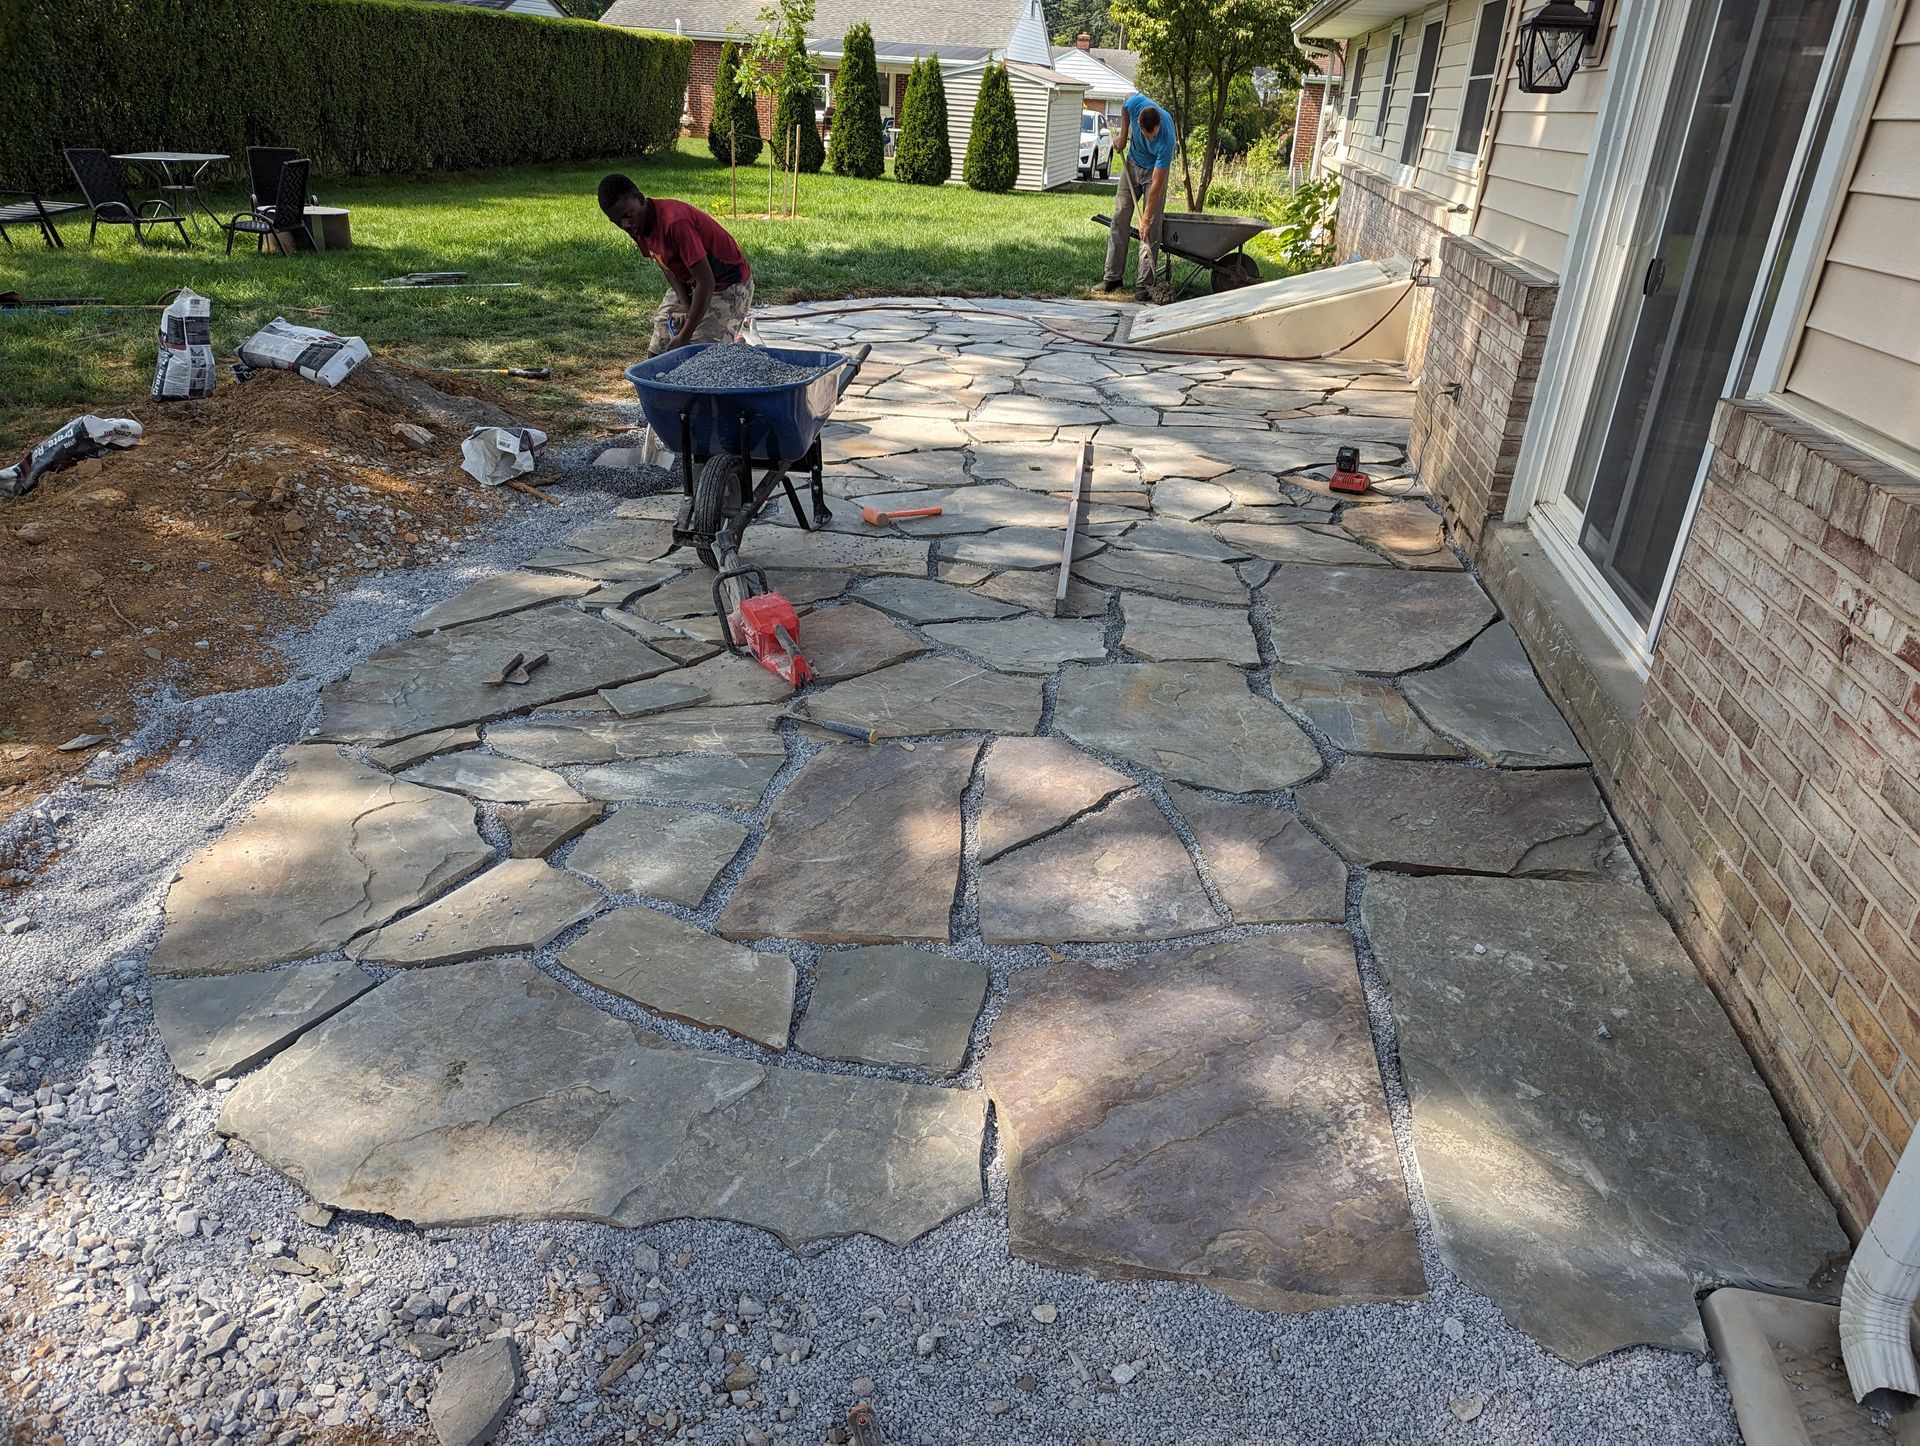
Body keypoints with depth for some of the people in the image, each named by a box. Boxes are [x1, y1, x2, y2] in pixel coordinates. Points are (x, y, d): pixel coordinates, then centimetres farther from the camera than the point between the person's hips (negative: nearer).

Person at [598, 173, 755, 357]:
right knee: (656, 352, 5)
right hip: (689, 285, 9)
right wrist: (685, 304, -13)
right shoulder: (638, 226, -7)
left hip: (729, 287, -9)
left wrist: (684, 337, -30)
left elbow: (706, 282, -32)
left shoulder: (674, 222, -33)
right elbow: (668, 266, 6)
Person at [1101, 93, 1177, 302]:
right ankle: (1113, 277, 6)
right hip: (1132, 164, 4)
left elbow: (1156, 184, -34)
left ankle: (1144, 283, -9)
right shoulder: (1136, 102, -28)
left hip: (1155, 170, -4)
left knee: (1151, 228, -11)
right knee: (1120, 218, 2)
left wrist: (1146, 219, -32)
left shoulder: (1166, 141, -37)